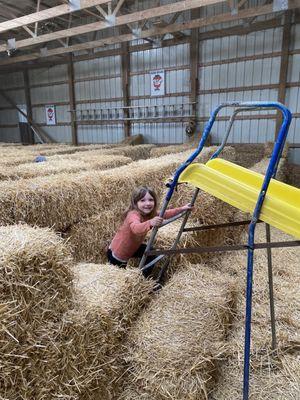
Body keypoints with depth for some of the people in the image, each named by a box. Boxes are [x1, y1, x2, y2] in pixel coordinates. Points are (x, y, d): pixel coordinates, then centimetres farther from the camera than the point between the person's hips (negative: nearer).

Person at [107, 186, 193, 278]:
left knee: (151, 254, 5)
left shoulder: (151, 214, -10)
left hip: (133, 247, 8)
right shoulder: (133, 215, -35)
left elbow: (166, 214, 0)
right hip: (117, 253, -7)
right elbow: (136, 228, -56)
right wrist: (150, 223, -73)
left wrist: (182, 209, -10)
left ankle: (145, 278, 23)